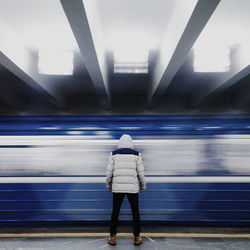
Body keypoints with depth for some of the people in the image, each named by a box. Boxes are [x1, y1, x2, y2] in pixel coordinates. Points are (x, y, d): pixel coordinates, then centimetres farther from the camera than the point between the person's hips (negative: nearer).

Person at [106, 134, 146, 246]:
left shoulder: (114, 154, -1)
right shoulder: (136, 154, -2)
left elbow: (109, 173, 0)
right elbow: (141, 173, 0)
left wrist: (108, 185, 18)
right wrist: (143, 186, 16)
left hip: (118, 187, 1)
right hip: (132, 187, 0)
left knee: (115, 212, 17)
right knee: (135, 212, 17)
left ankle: (112, 238, 23)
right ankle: (137, 238, 24)